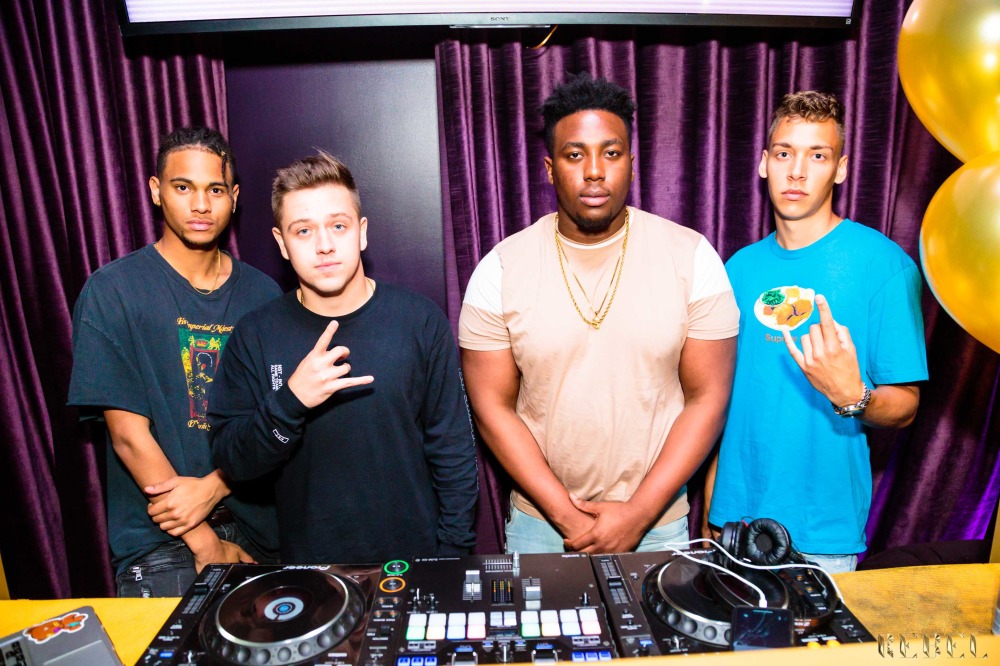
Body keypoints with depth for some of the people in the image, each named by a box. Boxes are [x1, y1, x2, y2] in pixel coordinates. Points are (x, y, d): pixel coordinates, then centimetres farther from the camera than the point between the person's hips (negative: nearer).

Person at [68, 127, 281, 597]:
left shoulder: (261, 294, 4)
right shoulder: (112, 290, -6)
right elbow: (128, 433, -10)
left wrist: (212, 487, -15)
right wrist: (205, 543, -10)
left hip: (256, 527, 3)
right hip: (159, 541, -3)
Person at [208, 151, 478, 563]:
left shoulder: (420, 321, -9)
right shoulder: (256, 336, -6)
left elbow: (453, 452, -5)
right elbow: (230, 461, -7)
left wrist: (454, 555, -6)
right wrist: (291, 401, -24)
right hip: (307, 561, 1)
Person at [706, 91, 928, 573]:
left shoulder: (883, 263, -10)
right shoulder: (741, 267, 2)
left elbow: (905, 408, -8)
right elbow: (719, 395, 7)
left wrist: (851, 395, -30)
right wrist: (708, 514, 6)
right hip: (735, 513, 4)